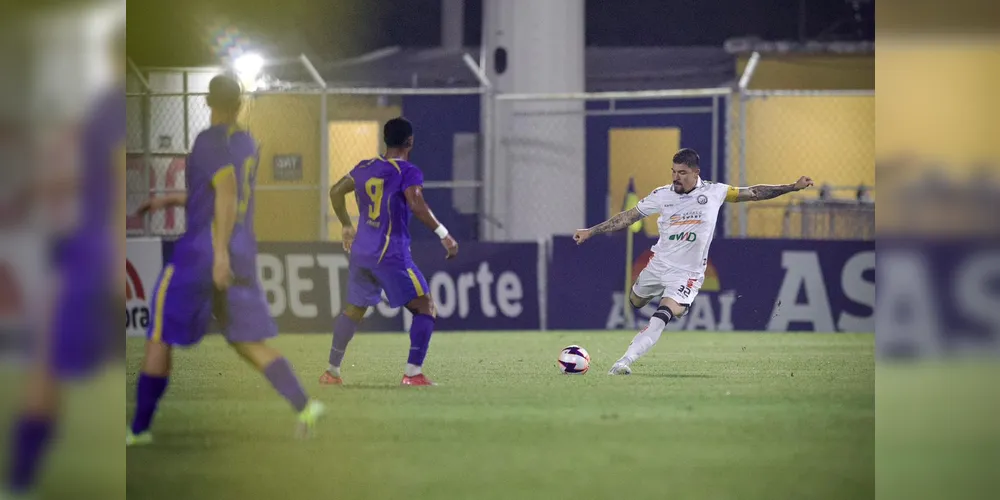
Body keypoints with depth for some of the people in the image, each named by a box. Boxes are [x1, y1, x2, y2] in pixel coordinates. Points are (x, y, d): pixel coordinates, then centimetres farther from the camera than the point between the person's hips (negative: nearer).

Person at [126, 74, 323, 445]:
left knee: (158, 339, 5)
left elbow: (227, 192, -23)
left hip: (201, 252, -7)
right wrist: (171, 201, 31)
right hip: (243, 257, 7)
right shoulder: (248, 144, 15)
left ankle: (140, 428, 8)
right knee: (250, 344, 5)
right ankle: (303, 405, -15)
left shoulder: (210, 141, -11)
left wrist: (221, 251, -28)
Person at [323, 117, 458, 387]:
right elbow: (416, 204, -25)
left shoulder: (365, 169, 11)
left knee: (354, 310, 20)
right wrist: (443, 234, -24)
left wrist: (348, 227, 33)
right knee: (426, 308, 0)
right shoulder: (408, 172, -9)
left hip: (361, 252, 7)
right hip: (391, 254, -7)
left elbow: (336, 192, 21)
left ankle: (332, 371, 22)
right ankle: (412, 373, -9)